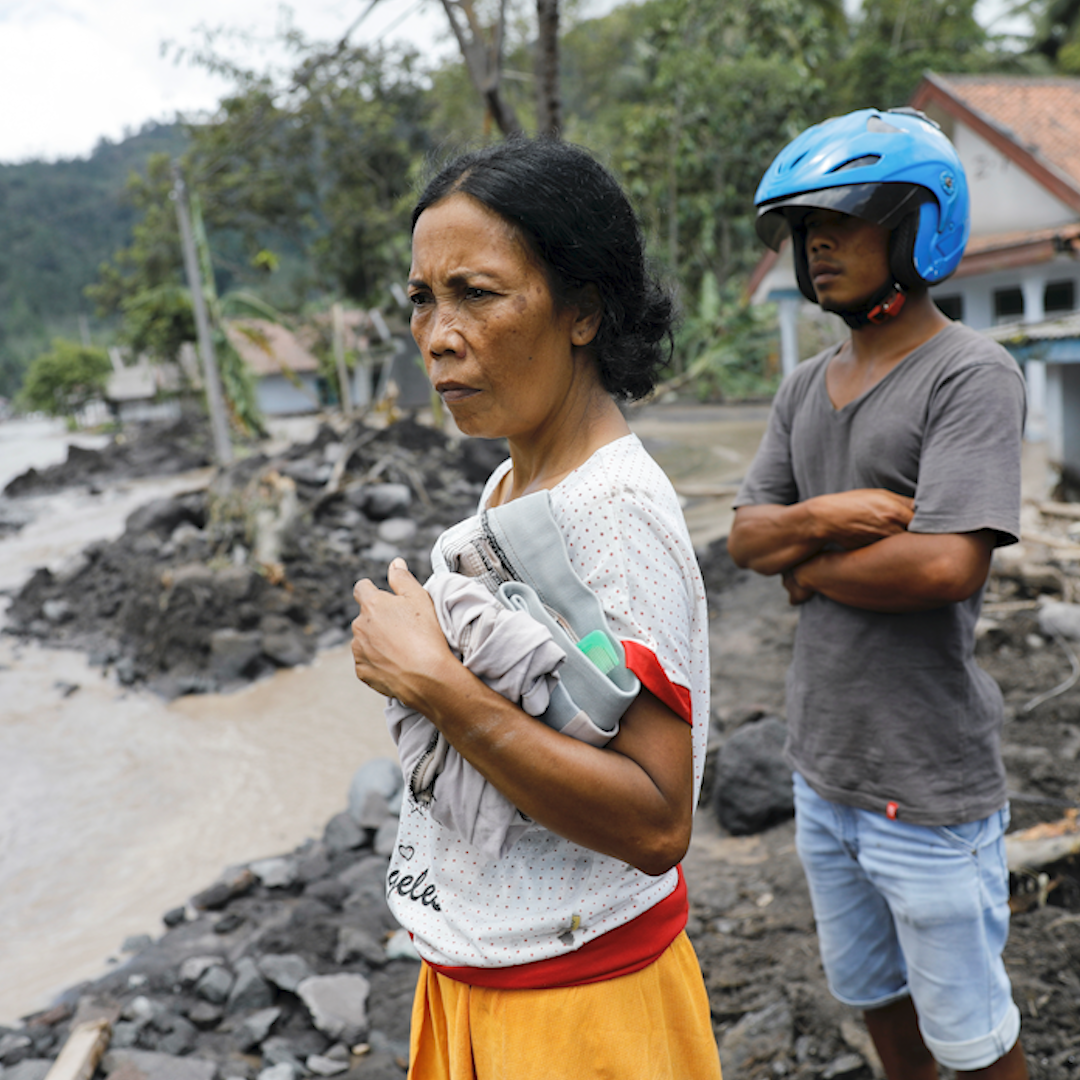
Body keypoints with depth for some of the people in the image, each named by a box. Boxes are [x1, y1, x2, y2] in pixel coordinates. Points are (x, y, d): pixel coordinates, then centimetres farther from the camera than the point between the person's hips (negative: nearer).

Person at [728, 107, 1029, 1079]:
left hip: (929, 780, -7)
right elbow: (745, 534, 4)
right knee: (871, 990, 25)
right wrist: (822, 516, -17)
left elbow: (947, 565, -27)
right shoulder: (806, 386, 8)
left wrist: (809, 569, -11)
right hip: (822, 761, 7)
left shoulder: (972, 375, -16)